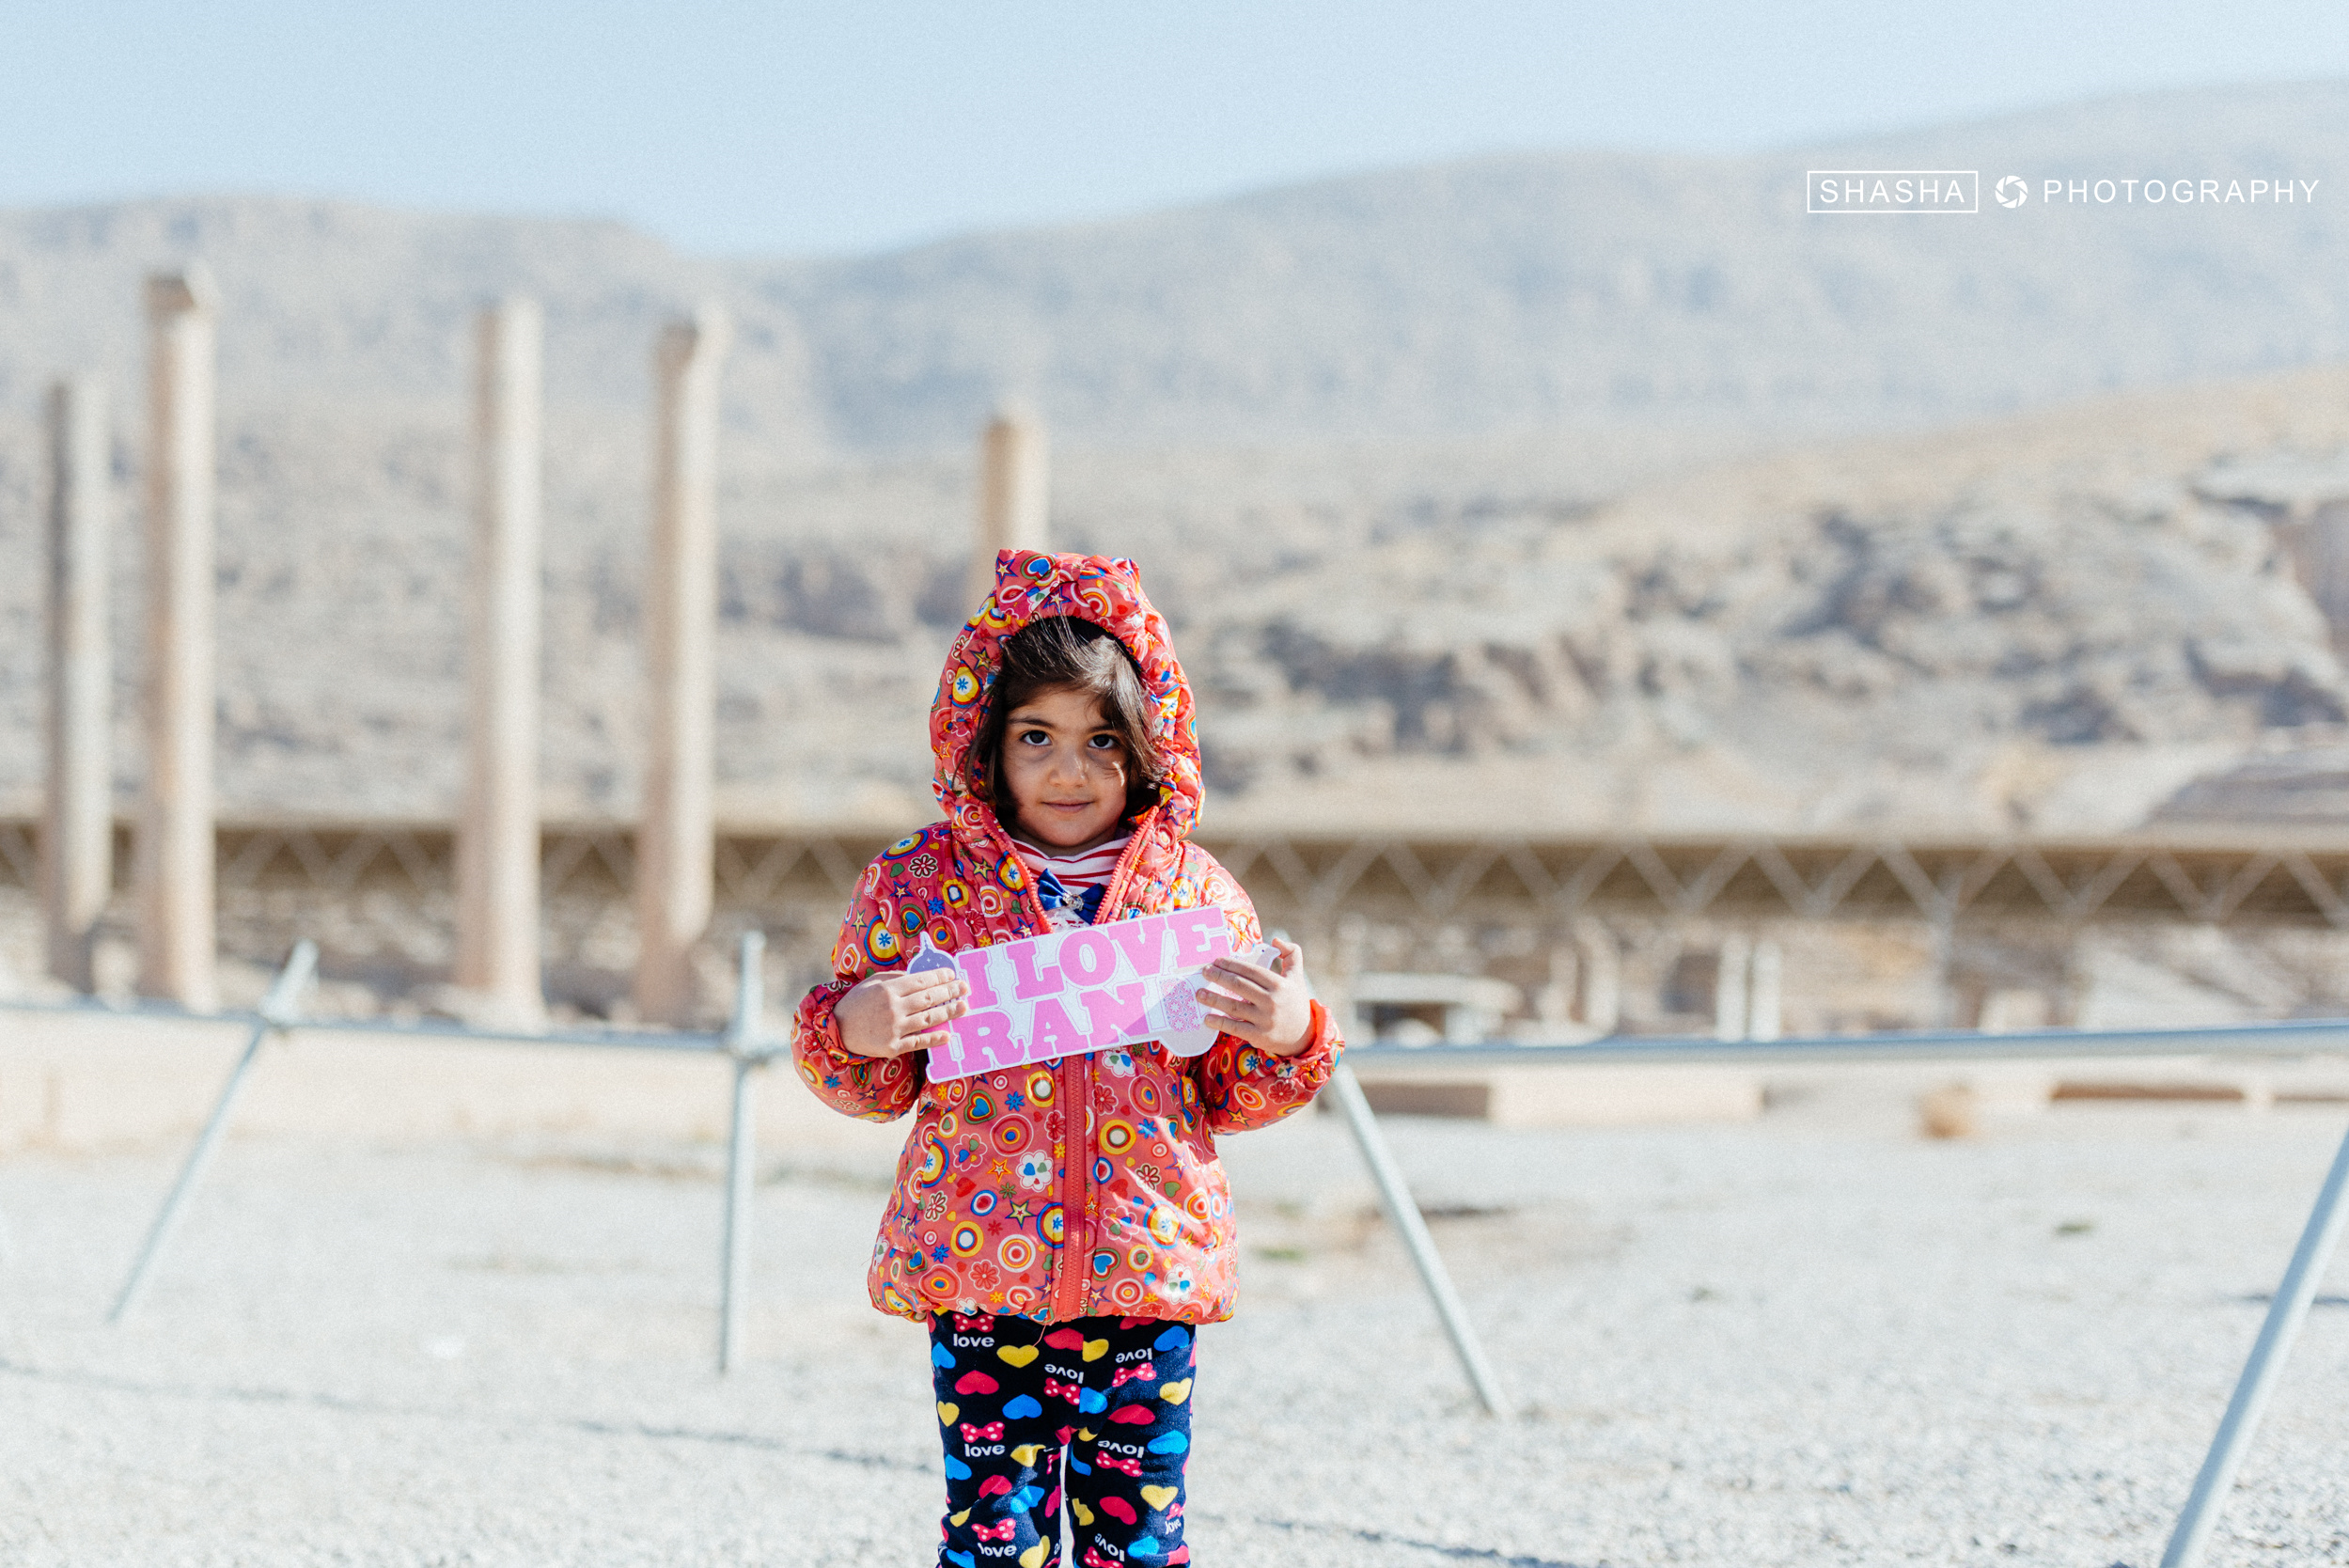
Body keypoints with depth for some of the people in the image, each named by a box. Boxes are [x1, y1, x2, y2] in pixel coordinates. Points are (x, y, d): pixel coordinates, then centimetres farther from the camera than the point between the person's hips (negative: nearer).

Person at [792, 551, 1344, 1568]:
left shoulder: (1197, 892, 5)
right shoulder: (920, 884, 2)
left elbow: (1231, 1099, 12)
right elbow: (868, 1088, 9)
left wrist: (1287, 1036, -8)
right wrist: (854, 1032, -13)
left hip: (1145, 1263, 1)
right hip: (977, 1272, -1)